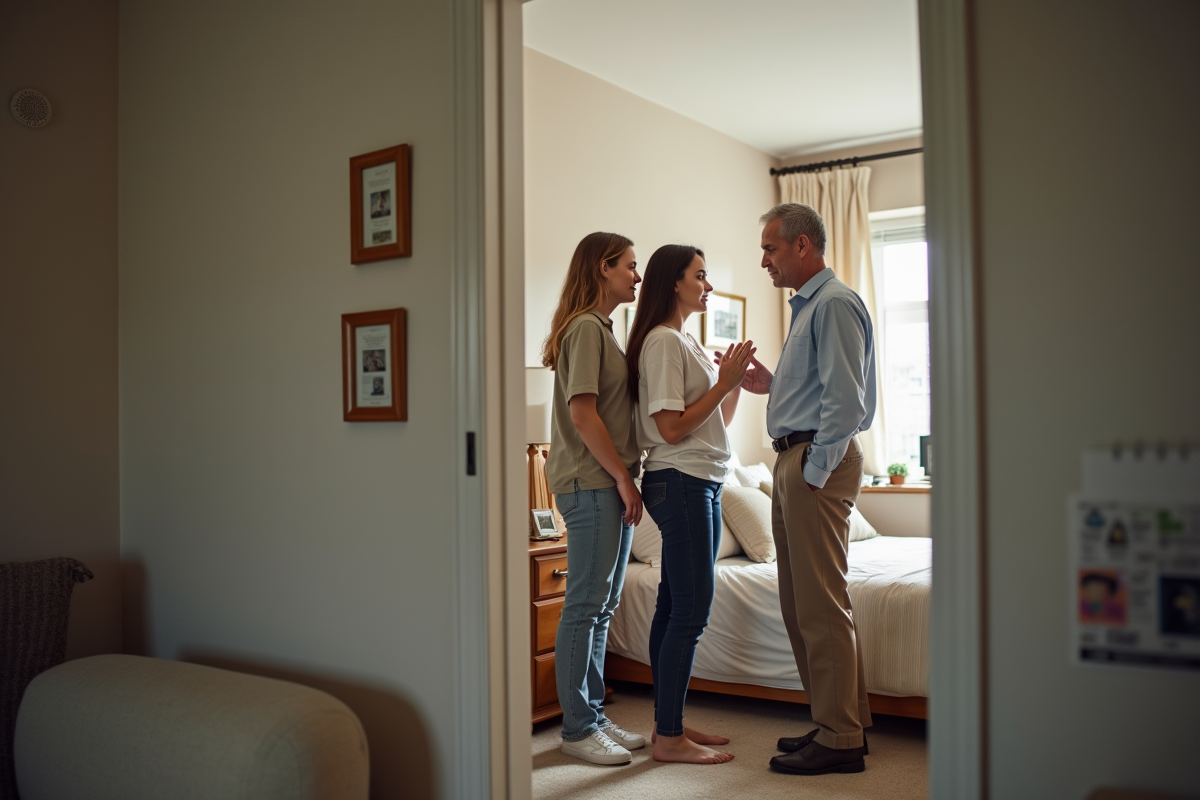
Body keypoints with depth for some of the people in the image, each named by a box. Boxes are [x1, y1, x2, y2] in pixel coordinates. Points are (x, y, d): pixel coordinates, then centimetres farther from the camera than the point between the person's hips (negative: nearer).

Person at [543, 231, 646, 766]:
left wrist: (626, 477, 11)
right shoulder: (585, 327, -10)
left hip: (610, 485, 10)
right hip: (591, 485, -10)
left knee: (602, 606, 13)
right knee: (585, 606, -3)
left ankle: (594, 717, 22)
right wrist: (622, 476, -14)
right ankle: (578, 728, 7)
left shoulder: (603, 330, 20)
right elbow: (582, 412, -18)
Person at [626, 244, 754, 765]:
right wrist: (725, 382, -14)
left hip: (702, 483, 10)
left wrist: (735, 380, 6)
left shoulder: (686, 342, 19)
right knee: (690, 610, -7)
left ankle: (669, 723, 19)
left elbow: (718, 422, 20)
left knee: (675, 608, 12)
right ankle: (668, 738, 1)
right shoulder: (662, 340, -11)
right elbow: (672, 428, -18)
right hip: (680, 481, -10)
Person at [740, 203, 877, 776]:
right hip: (795, 459, 11)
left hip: (819, 459, -11)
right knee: (798, 603, 13)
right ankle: (837, 721, 23)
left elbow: (844, 400, -19)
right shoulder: (807, 306, 22)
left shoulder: (834, 304, -11)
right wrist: (769, 385, 15)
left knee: (822, 604, -6)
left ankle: (840, 740, 3)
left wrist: (814, 472, -18)